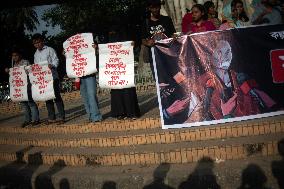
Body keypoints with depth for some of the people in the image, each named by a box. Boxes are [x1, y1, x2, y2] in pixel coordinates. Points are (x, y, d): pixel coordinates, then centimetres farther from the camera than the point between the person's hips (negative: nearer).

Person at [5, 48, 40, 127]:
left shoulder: (26, 62, -4)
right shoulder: (14, 65, 15)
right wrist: (8, 71, 6)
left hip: (27, 85, -7)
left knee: (30, 101, -5)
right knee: (23, 103, 8)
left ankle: (35, 119, 2)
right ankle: (28, 120, 15)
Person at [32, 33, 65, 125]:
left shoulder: (49, 50, 1)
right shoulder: (36, 54, 18)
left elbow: (56, 60, -6)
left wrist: (52, 65, -27)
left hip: (52, 77, -6)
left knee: (56, 96, -6)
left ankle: (62, 117, -3)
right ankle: (51, 118, 13)